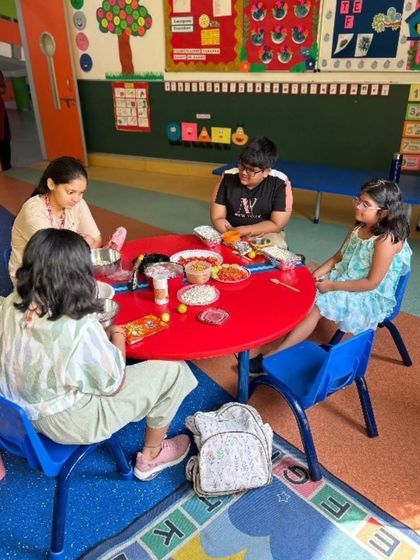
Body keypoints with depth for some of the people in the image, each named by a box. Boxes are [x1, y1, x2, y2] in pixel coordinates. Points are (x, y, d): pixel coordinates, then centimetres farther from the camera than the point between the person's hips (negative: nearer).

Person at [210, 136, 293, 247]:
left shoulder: (280, 183, -16)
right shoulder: (228, 177, -10)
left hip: (265, 234, 0)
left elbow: (277, 225, -14)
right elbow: (217, 218, -6)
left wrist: (241, 231, -20)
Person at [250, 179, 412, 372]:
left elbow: (371, 283, -22)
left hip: (368, 298, -8)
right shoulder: (358, 228, 3)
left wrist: (332, 286, -20)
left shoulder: (386, 240, -22)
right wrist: (317, 273, -7)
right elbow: (338, 257, 10)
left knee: (315, 303, -25)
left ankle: (274, 355, -22)